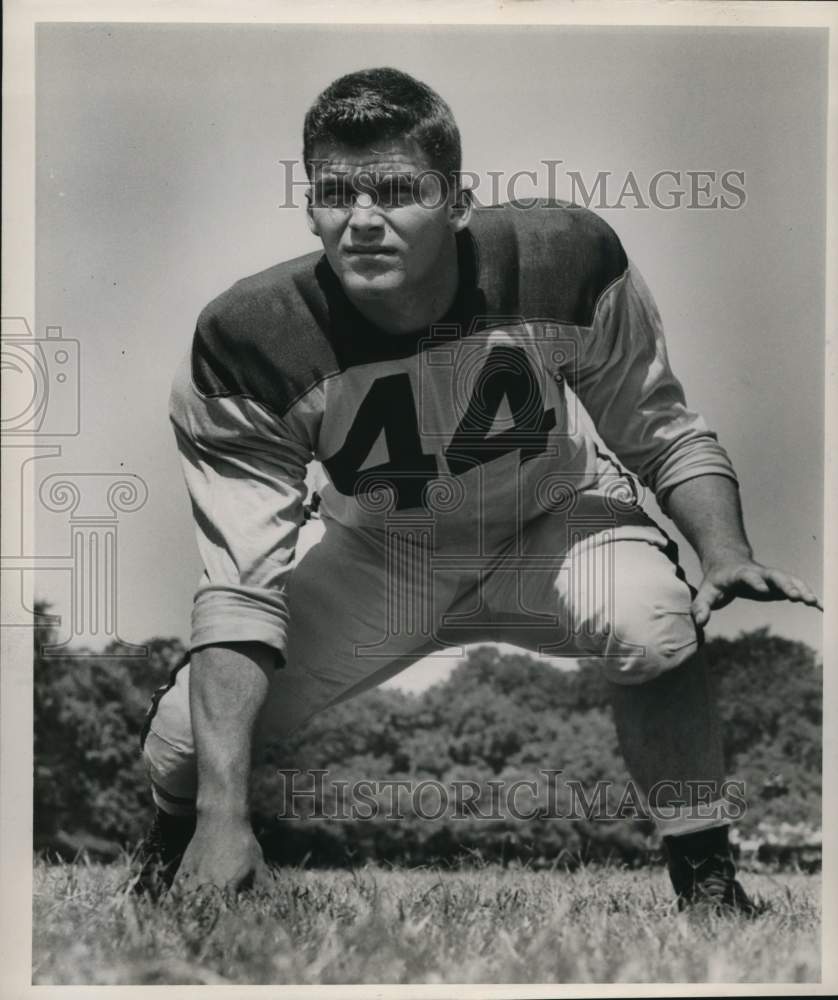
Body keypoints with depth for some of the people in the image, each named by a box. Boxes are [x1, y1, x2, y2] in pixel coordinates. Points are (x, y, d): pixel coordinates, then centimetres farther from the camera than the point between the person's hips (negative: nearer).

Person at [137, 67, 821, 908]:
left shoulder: (566, 259, -27)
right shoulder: (247, 344, -28)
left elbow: (662, 433, -10)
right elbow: (240, 588, -28)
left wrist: (724, 551, -29)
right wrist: (225, 814, -35)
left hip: (559, 522, 0)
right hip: (384, 554, 1)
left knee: (656, 628, -34)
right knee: (186, 740, -13)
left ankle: (707, 878, -9)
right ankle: (175, 854, 26)